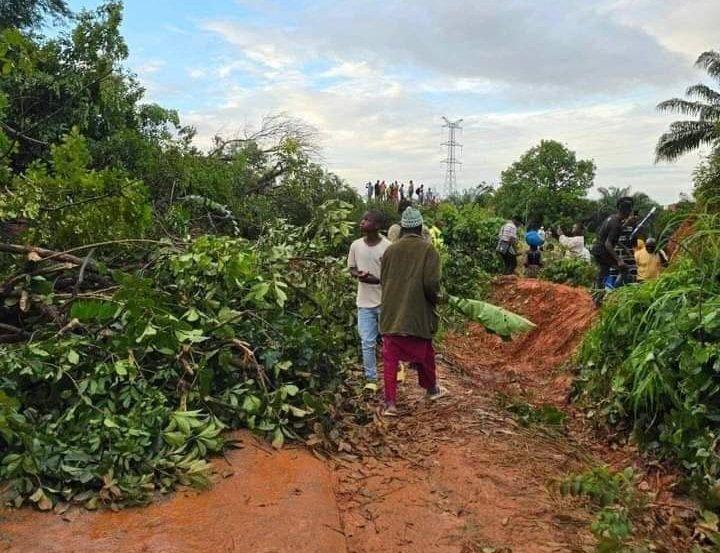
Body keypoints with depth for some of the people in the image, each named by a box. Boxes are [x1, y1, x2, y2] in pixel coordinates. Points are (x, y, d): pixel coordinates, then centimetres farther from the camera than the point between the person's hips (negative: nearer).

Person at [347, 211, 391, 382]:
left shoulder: (388, 247, -13)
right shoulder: (355, 245, -1)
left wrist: (377, 279, -23)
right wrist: (358, 274, -12)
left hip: (385, 301, -3)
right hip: (364, 302, 3)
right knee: (367, 342, 8)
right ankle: (371, 378, 21)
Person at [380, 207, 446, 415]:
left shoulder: (390, 250, 1)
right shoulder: (428, 250, -9)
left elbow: (383, 280, 8)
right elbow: (431, 283, -16)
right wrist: (434, 299, 4)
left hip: (391, 313, 2)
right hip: (418, 313, -2)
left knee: (390, 357, 6)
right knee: (424, 354, 19)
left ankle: (390, 402, 3)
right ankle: (431, 388, 39)